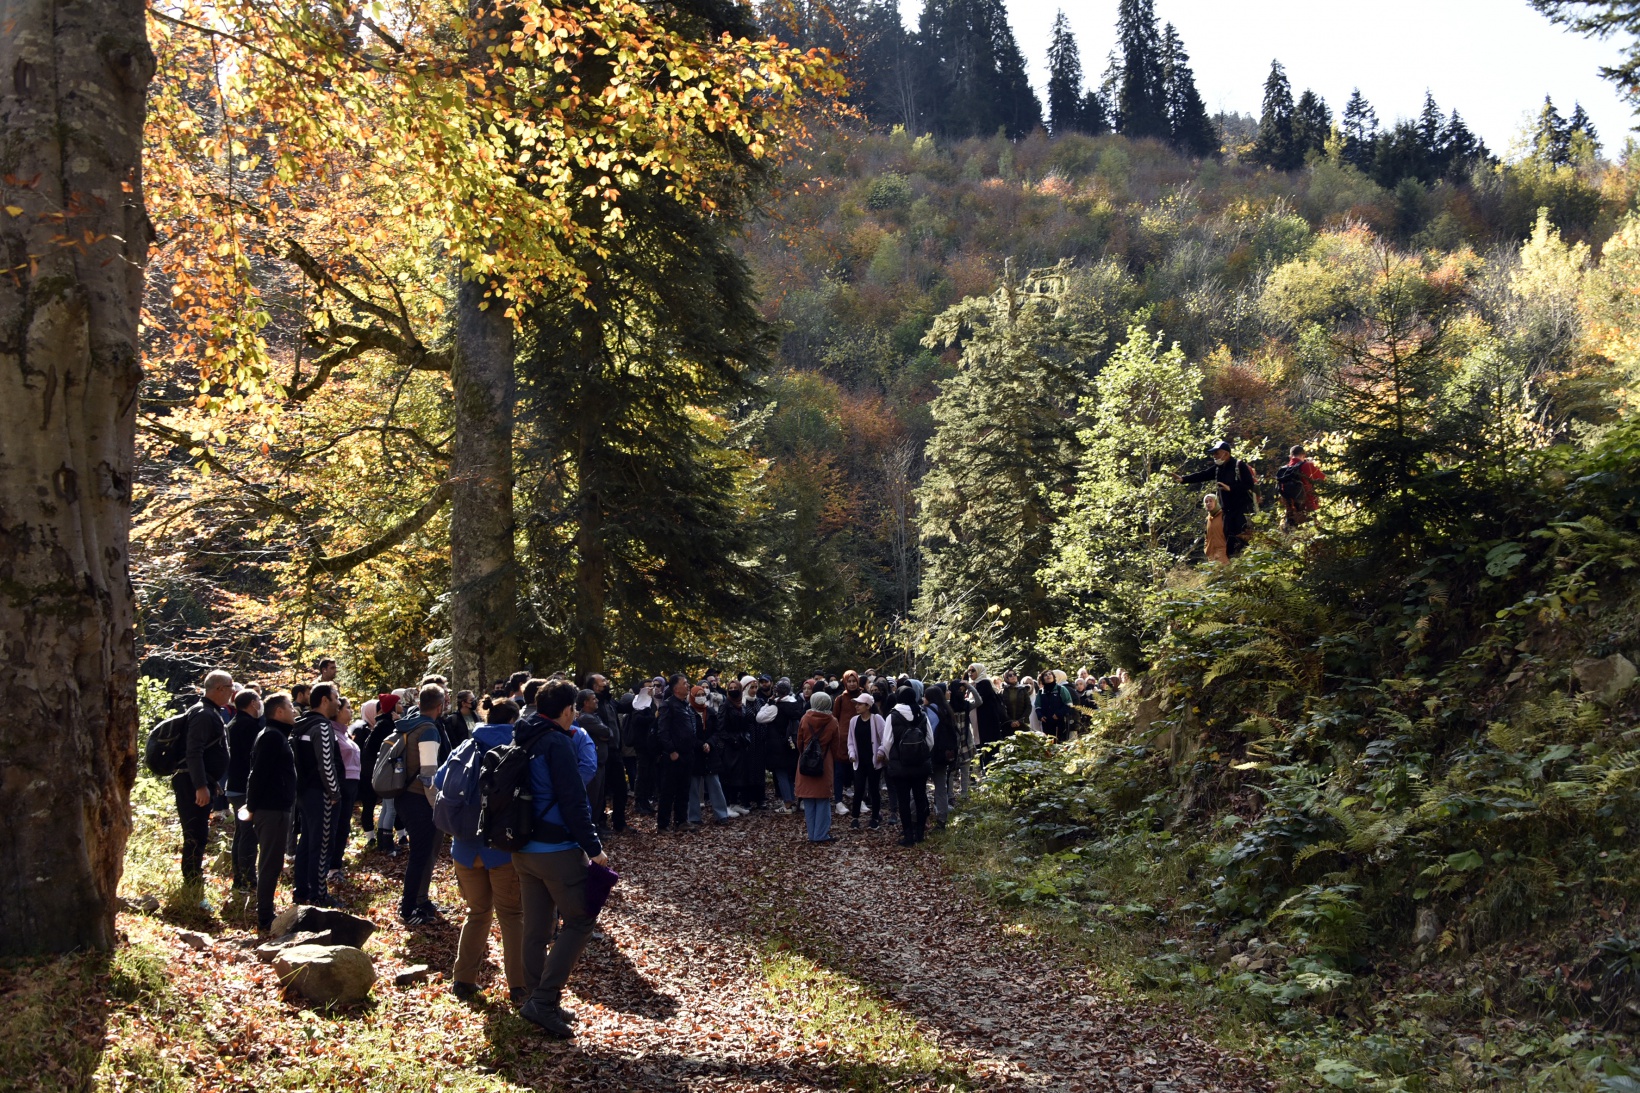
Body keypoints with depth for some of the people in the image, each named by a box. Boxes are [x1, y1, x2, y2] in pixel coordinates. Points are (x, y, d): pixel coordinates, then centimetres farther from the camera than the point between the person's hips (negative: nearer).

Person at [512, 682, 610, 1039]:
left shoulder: (523, 740, 11)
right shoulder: (556, 743, -15)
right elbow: (573, 801, -18)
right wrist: (593, 848, -13)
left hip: (523, 850, 9)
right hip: (558, 849, -8)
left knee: (537, 929, 12)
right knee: (579, 922, 0)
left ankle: (541, 1005, 18)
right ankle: (543, 1001, -6)